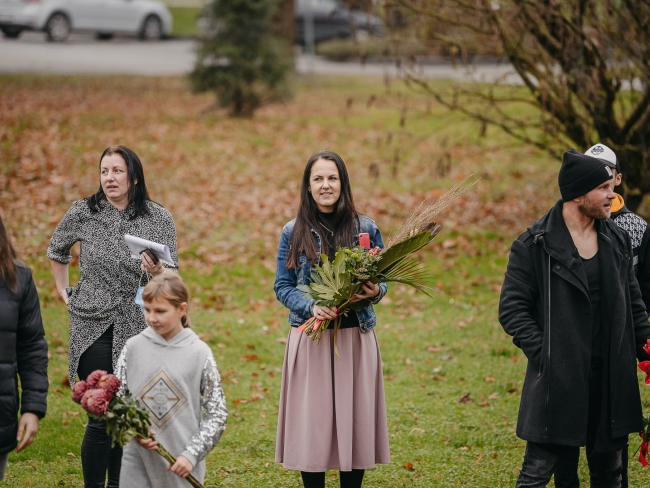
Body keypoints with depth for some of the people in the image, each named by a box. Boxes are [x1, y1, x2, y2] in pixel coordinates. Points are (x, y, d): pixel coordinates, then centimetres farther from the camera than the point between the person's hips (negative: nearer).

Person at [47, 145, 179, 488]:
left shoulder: (159, 219, -1)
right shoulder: (83, 213, 0)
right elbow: (56, 252, 19)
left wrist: (157, 271, -25)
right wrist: (64, 292, 13)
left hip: (138, 328, 1)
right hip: (94, 329, -1)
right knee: (101, 417, -7)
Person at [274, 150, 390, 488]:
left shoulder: (365, 229, 4)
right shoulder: (293, 232, 4)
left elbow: (382, 279, 8)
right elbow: (282, 286, 4)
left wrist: (375, 292, -16)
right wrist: (311, 307, -15)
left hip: (356, 336, 0)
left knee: (355, 420, 3)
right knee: (311, 422, 1)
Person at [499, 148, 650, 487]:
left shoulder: (617, 241, 10)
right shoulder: (534, 246, -6)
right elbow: (512, 308, -7)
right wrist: (545, 354, -16)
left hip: (611, 380, 5)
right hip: (557, 380, -5)